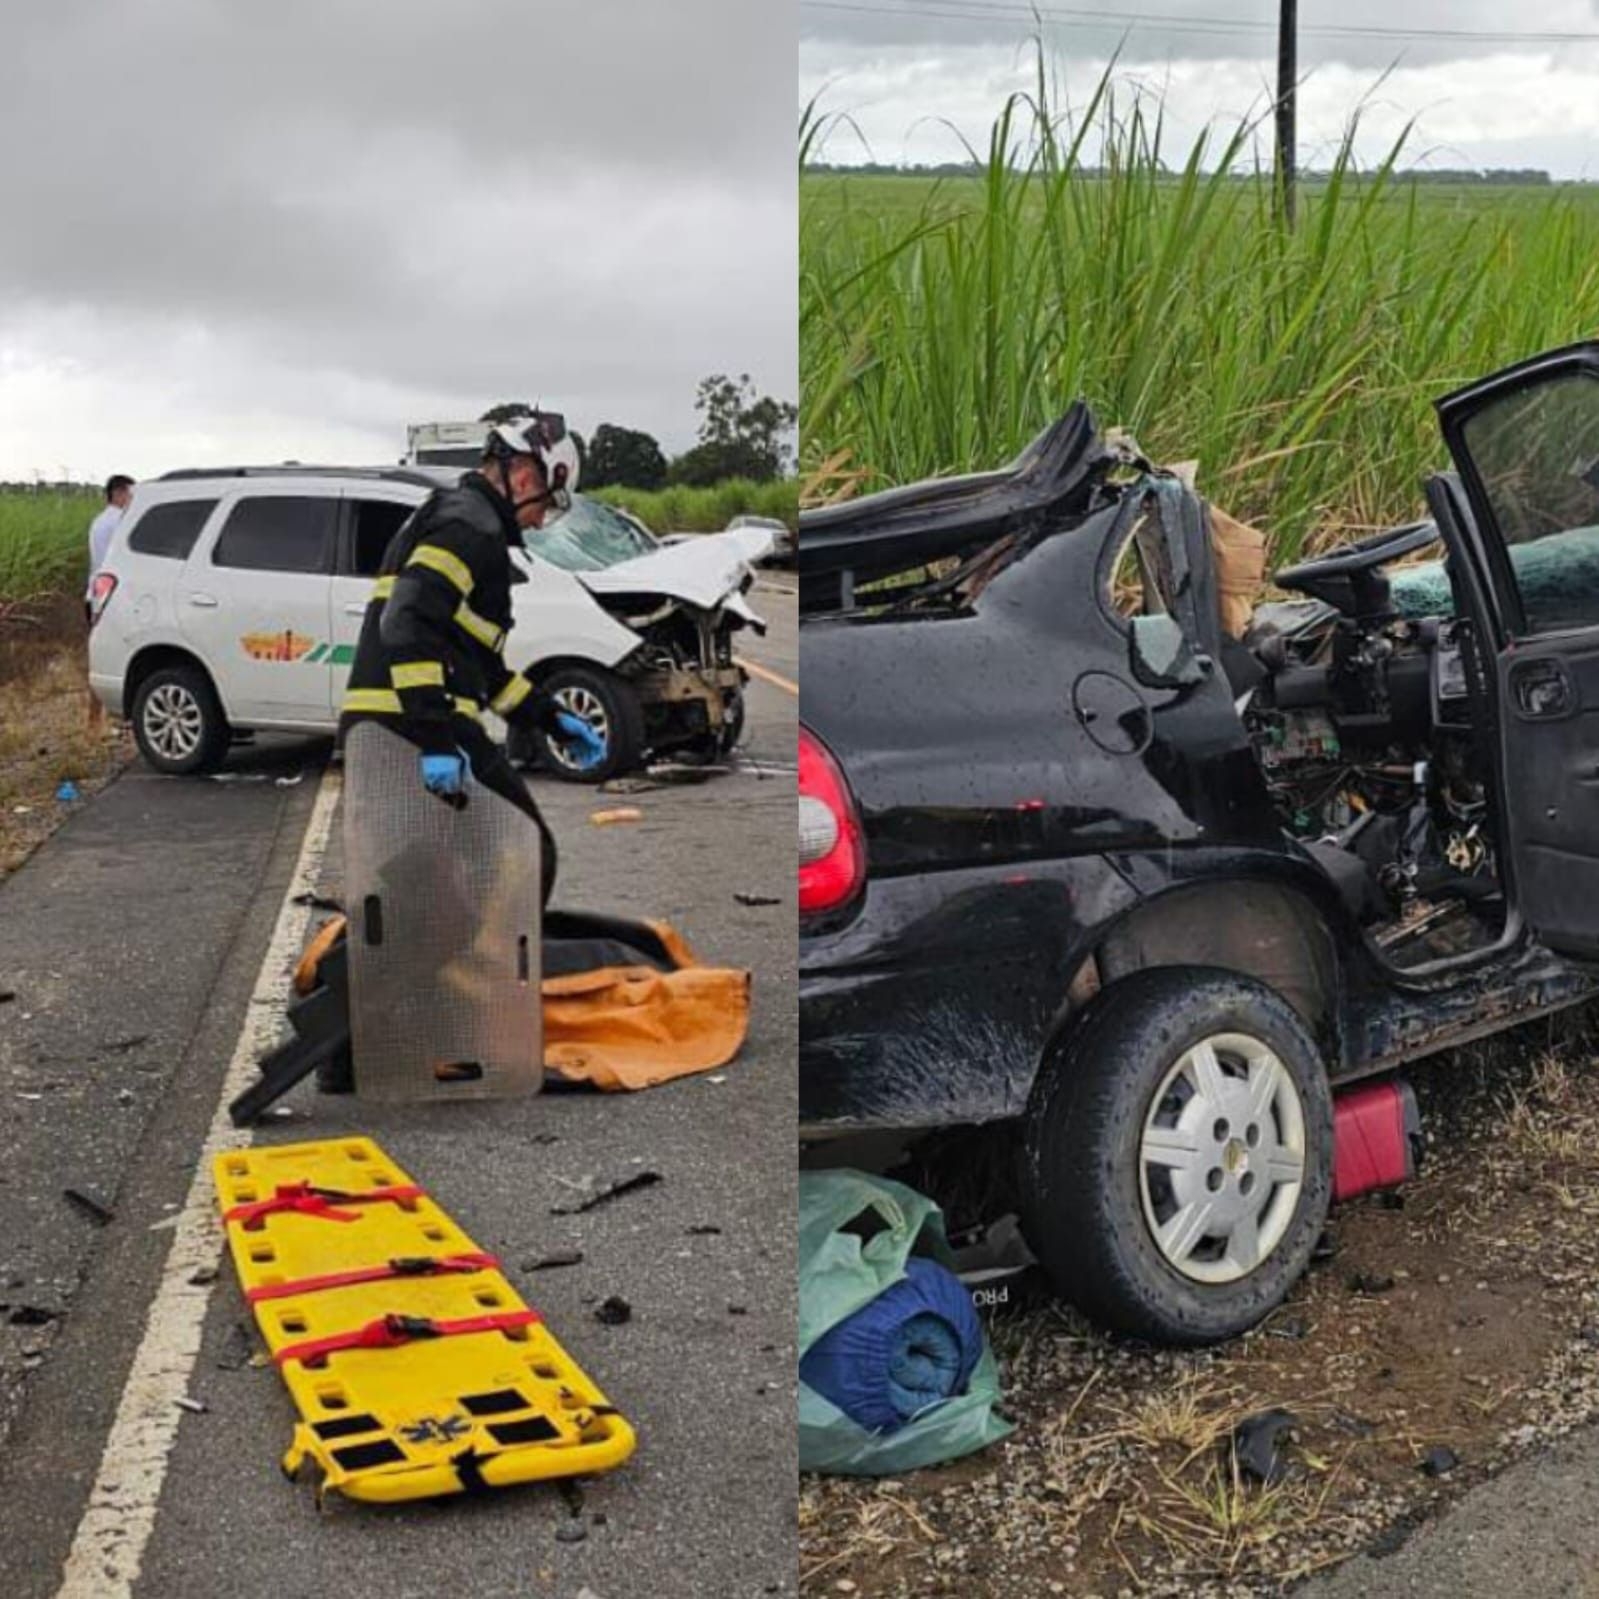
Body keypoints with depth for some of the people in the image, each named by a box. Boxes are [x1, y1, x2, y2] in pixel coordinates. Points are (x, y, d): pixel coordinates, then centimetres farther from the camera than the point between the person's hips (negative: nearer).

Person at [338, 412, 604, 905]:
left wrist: (552, 718, 28)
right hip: (415, 734, -10)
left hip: (373, 734, 10)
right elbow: (408, 621, -24)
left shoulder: (443, 516, 28)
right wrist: (436, 738, -31)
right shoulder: (472, 523, -7)